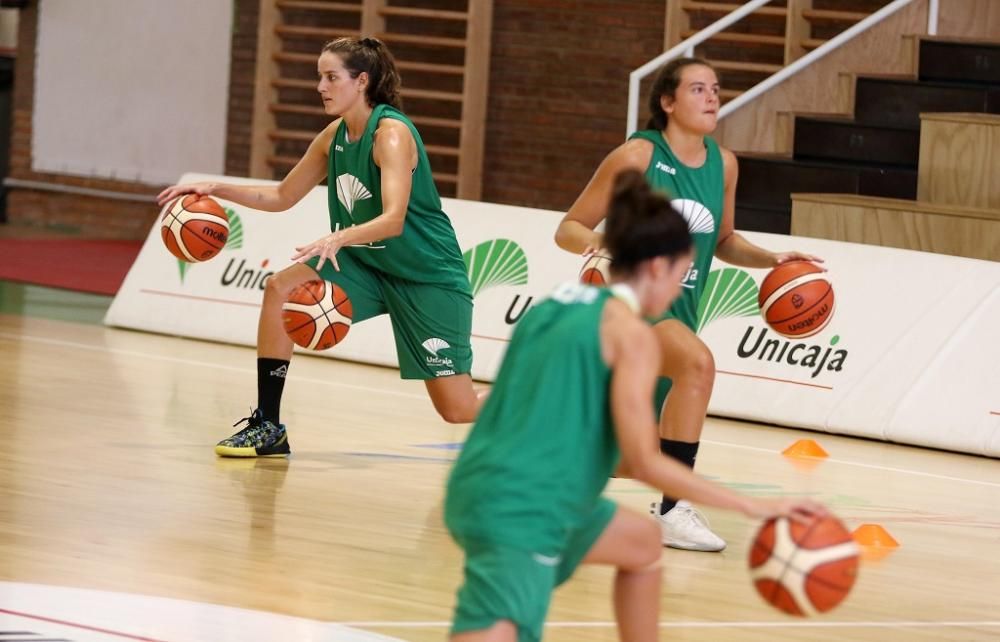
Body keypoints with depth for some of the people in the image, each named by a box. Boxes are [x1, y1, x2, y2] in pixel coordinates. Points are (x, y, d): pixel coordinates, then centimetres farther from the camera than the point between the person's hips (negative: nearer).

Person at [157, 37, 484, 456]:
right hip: (367, 264, 7)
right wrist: (216, 190, 0)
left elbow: (393, 219, -36)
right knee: (281, 288, -15)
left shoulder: (391, 134, -23)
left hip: (428, 275, -7)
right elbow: (282, 197, 13)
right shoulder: (335, 136, 1)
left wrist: (338, 238, -52)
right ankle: (268, 428, -8)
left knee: (458, 411, -9)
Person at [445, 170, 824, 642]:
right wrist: (755, 508, -10)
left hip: (484, 493, 10)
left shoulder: (552, 309, 15)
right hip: (522, 515, -10)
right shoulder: (631, 332, -9)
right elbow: (643, 464, -14)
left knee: (643, 543, 32)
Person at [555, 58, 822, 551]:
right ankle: (673, 510, -33)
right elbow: (569, 229, -8)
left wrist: (771, 259, 2)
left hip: (677, 312, 7)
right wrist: (597, 244, -30)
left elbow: (723, 241, 20)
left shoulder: (723, 164, 4)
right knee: (697, 362, -35)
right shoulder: (638, 155, -12)